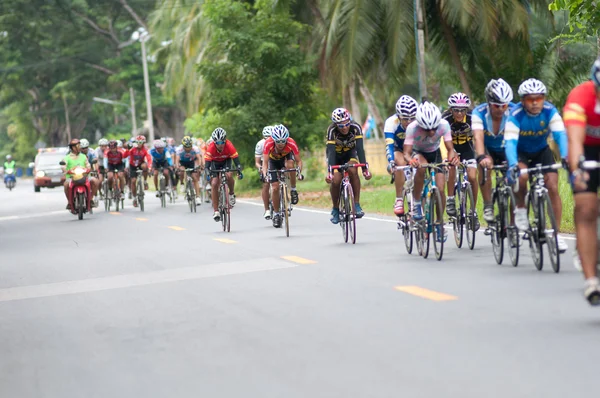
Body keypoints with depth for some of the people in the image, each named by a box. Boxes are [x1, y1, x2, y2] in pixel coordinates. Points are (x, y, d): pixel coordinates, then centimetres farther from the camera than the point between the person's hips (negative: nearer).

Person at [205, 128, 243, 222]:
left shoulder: (229, 146, -35)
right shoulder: (211, 147, -34)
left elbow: (236, 159, -35)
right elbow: (207, 163, -34)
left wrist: (239, 171, -51)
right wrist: (209, 174, -51)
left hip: (226, 161, 0)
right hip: (215, 162, 1)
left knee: (228, 175, -31)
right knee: (214, 184, -13)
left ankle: (232, 194, 0)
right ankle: (216, 212, -6)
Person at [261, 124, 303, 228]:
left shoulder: (291, 143, -34)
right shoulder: (268, 144, -35)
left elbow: (298, 161, -27)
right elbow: (265, 162, -34)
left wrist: (299, 171, -46)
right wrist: (265, 174, -52)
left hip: (287, 157, 0)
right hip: (273, 160, 0)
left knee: (290, 165, -37)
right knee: (275, 188, -10)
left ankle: (293, 190, -16)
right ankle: (276, 214, 7)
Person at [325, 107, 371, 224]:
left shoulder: (355, 128, -30)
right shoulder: (332, 130, -32)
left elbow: (360, 148, -34)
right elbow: (331, 151, -39)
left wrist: (364, 168, -44)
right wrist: (330, 172, -50)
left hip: (350, 153, 0)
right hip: (336, 155, 0)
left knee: (352, 171, -30)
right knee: (336, 180, -20)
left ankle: (357, 205, -22)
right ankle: (335, 209, 5)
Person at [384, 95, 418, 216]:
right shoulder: (392, 122, -30)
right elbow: (389, 144, -39)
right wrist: (390, 161, -56)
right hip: (398, 150, -2)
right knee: (401, 162, -34)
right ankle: (399, 200, -26)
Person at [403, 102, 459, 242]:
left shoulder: (444, 125, -30)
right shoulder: (412, 128, -34)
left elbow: (450, 148, -29)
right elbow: (406, 153, -36)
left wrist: (453, 156, -52)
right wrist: (410, 160, -59)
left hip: (435, 153, 2)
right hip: (418, 153, -2)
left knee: (440, 189, -11)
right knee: (421, 166, -38)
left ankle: (440, 222, 12)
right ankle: (416, 203, -19)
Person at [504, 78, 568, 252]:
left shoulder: (550, 112, -23)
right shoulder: (516, 115, -28)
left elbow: (560, 135, -34)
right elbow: (510, 142, -38)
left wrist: (565, 156, -53)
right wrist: (512, 165, -55)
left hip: (542, 151, 2)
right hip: (520, 152, -2)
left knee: (552, 187, -14)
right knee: (521, 176, -33)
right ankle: (521, 209, -6)